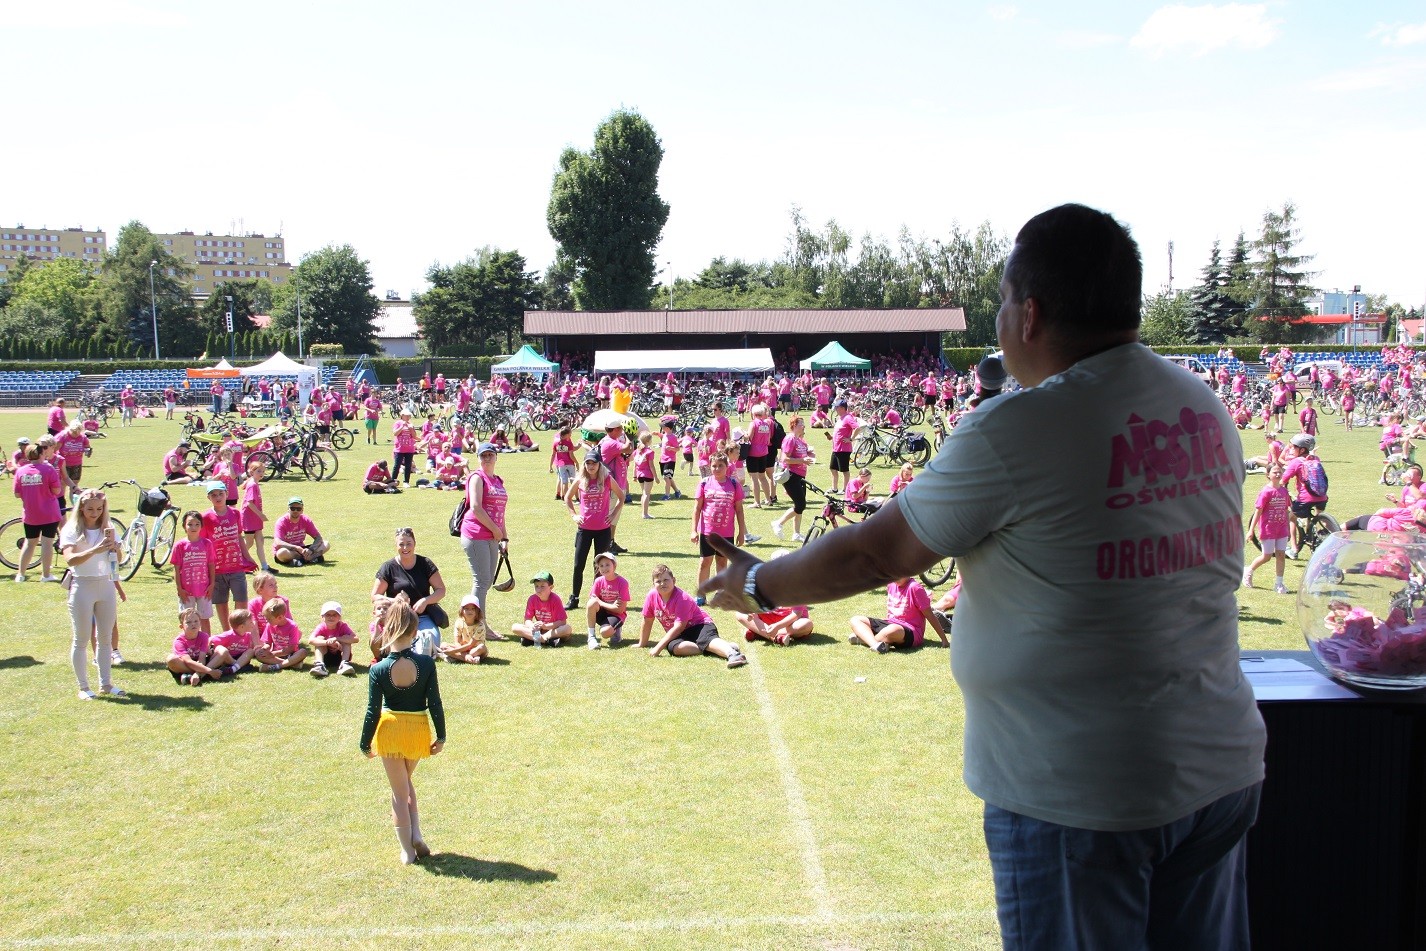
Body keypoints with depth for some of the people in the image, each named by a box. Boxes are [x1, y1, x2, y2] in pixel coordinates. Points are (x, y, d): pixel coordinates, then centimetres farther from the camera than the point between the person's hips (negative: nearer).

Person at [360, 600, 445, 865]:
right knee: (406, 782, 27)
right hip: (418, 729, 2)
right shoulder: (426, 664, -13)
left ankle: (408, 850, 17)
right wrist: (441, 736, 3)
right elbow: (435, 704, -8)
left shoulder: (378, 669, -15)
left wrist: (365, 744, 3)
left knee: (399, 791, 13)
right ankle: (416, 835, 15)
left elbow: (373, 711, -10)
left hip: (390, 729, -2)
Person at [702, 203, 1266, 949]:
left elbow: (873, 554, -11)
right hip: (1222, 772, 7)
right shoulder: (1205, 411, 2)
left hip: (1078, 797, -7)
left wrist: (759, 585, 7)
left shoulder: (1013, 432, -19)